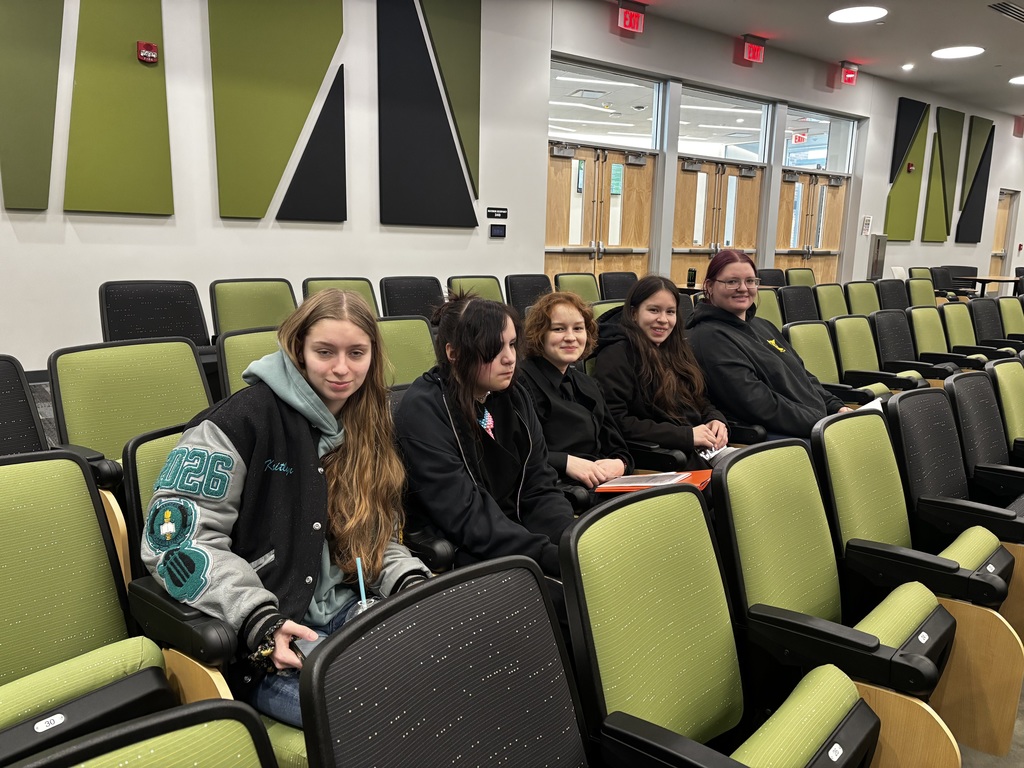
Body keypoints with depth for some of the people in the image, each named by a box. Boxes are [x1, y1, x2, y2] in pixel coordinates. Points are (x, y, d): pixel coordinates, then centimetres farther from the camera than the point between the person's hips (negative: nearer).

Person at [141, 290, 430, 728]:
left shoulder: (369, 426, 11)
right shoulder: (246, 417, -10)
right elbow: (176, 539, -13)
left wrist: (413, 585, -4)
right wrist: (260, 622, -23)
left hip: (350, 611, 7)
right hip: (258, 644, -6)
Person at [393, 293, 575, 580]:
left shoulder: (513, 397, 5)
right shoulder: (423, 409, -15)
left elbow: (539, 490, 4)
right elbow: (467, 518, -20)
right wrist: (556, 557, -27)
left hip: (519, 536, 7)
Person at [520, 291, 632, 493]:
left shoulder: (588, 386, 22)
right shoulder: (521, 381, -5)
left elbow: (618, 449, 19)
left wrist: (619, 464, -3)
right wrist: (566, 462, -21)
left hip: (603, 486, 8)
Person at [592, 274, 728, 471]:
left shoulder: (678, 350, 21)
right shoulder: (616, 354, -5)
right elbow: (614, 422, -15)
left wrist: (716, 420, 1)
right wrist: (686, 435, -16)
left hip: (700, 452, 8)